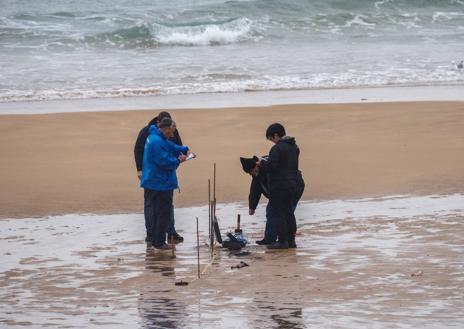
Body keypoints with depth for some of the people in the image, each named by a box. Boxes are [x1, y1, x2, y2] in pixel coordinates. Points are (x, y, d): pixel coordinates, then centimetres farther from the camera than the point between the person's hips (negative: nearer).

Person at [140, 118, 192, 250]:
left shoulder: (155, 138, 12)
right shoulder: (157, 142, -22)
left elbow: (173, 147, 21)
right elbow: (164, 162, -25)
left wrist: (185, 150, 6)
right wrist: (178, 160, -10)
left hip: (153, 183, 11)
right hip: (161, 184, -11)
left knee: (155, 213, 17)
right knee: (163, 213, -3)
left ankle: (156, 240, 26)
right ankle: (159, 242, 1)